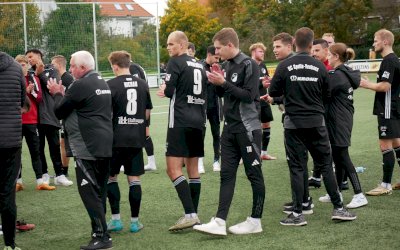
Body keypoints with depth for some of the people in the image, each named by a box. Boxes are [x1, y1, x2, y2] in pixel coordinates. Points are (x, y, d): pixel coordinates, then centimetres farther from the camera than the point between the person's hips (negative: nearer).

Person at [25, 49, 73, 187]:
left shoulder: (51, 70, 6)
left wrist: (41, 73, -8)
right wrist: (35, 74, -11)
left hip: (50, 113, -1)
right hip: (35, 115, 1)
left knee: (55, 146, 4)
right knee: (39, 147, 6)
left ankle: (59, 175, 8)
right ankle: (44, 174, 16)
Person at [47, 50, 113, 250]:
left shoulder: (80, 85, -13)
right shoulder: (102, 83, 16)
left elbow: (59, 112, -5)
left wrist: (57, 93, 12)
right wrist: (64, 94, 18)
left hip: (87, 148, -9)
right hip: (105, 145, 9)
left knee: (89, 192, -7)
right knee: (99, 191, 14)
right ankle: (101, 231, 19)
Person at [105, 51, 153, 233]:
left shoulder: (111, 85, -9)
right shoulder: (142, 84, 6)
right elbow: (147, 112, 13)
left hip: (116, 138, -3)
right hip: (137, 138, 3)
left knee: (111, 177, 11)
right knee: (134, 179, 7)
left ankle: (116, 219, 8)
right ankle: (135, 221, 9)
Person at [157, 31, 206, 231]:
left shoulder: (176, 62, -5)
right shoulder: (199, 65, 17)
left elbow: (169, 91, -13)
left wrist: (165, 90, 10)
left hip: (180, 122, -8)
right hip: (198, 122, 8)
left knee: (173, 169, -10)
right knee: (193, 169, 13)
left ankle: (190, 214, -20)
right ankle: (194, 215, 14)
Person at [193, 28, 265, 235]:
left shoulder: (249, 65, -12)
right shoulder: (228, 65, 11)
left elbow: (249, 96, -19)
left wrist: (224, 82, -18)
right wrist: (217, 83, -1)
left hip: (248, 128, -8)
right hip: (230, 128, 8)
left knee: (254, 173, 2)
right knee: (227, 174, 3)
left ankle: (255, 221, 11)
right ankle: (219, 222, 2)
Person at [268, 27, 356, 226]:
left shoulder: (284, 66, -7)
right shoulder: (320, 67, -3)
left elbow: (273, 92, -1)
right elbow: (327, 95, 5)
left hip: (294, 123, -1)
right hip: (316, 122, 1)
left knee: (296, 168, 4)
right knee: (326, 165, 10)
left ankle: (298, 213, 4)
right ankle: (338, 208, 13)